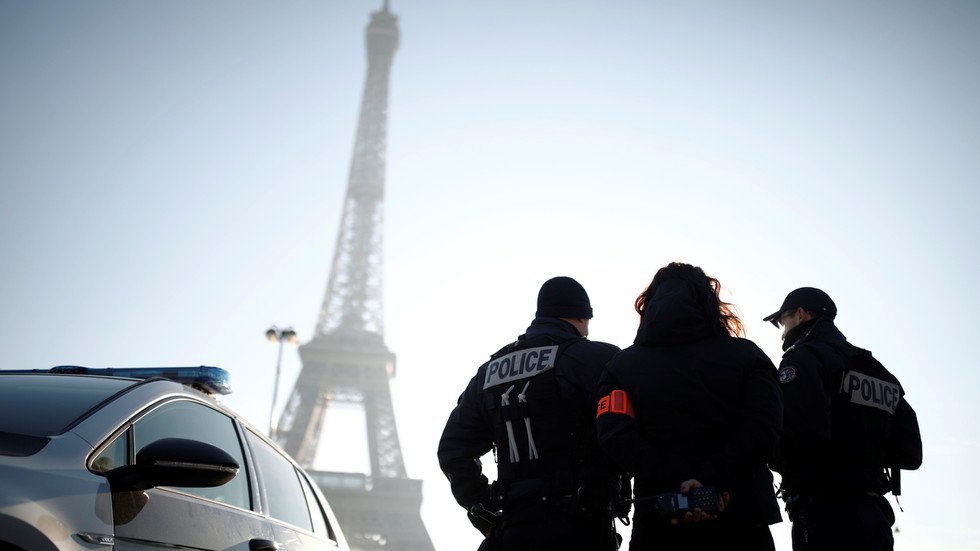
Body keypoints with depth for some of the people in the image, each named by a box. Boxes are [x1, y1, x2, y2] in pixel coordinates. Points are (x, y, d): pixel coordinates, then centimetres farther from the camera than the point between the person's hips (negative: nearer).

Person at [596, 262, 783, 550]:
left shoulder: (622, 364, 8)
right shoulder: (746, 355, 5)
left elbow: (615, 436, -10)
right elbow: (762, 429, -12)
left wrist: (678, 483, -17)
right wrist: (710, 481, -19)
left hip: (657, 522, 1)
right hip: (740, 519, 0)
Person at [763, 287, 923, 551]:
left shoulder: (803, 358, -3)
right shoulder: (881, 374, 21)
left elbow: (792, 432, -19)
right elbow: (910, 453, 15)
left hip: (825, 513, -8)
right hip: (874, 515, 8)